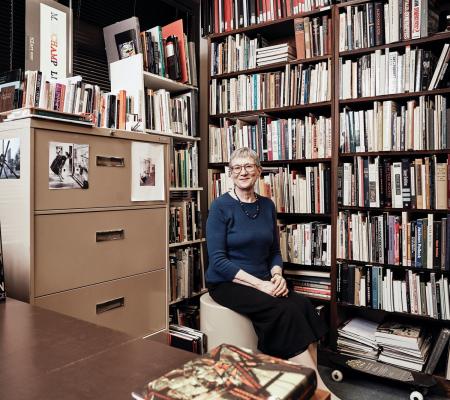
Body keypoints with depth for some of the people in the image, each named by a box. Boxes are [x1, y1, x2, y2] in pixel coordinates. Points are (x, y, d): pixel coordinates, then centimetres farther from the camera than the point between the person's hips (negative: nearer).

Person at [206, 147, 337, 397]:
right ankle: (320, 389, -15)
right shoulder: (220, 207, -9)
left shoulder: (267, 206, 7)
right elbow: (218, 261, -14)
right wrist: (260, 284, -21)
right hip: (227, 283, -5)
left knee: (305, 306, -21)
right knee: (285, 310, -26)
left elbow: (275, 252, 13)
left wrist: (277, 275, -8)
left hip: (262, 281, 5)